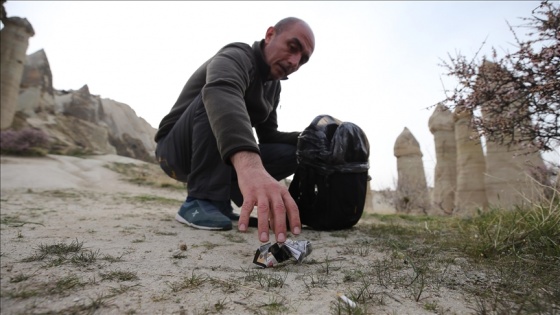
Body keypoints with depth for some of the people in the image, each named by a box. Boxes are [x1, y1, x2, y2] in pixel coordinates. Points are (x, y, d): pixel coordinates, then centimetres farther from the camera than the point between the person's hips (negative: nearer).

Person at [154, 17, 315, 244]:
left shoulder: (272, 85, 5)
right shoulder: (238, 56, -20)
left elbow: (268, 136, 9)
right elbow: (220, 93, -45)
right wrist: (250, 166, -64)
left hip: (219, 158, 7)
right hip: (176, 151, -7)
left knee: (291, 152, -3)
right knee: (218, 99, -32)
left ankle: (219, 201, -4)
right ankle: (202, 201, -25)